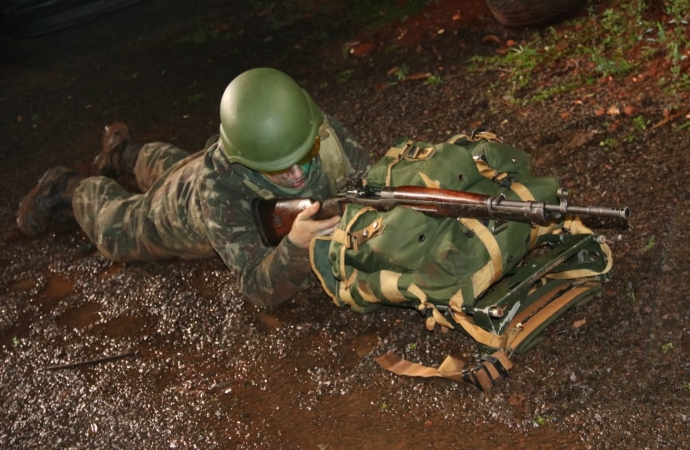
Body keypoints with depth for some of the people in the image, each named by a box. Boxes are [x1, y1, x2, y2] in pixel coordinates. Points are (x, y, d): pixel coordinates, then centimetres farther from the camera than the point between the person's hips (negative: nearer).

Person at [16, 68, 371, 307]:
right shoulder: (220, 188, -49)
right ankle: (69, 188, 51)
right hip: (186, 204, -4)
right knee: (118, 231, 25)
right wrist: (295, 246, -67)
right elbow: (261, 290, -46)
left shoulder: (320, 131, -41)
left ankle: (126, 152, 64)